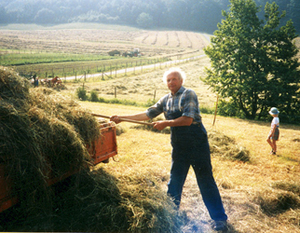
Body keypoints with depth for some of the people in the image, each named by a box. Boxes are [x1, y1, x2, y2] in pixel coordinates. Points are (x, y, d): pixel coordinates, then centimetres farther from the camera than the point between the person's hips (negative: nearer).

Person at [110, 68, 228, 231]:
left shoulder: (188, 94, -10)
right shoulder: (165, 100, 10)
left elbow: (188, 119, -19)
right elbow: (147, 114, 11)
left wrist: (166, 123, -14)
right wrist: (122, 118, 8)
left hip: (197, 145, -6)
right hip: (179, 147, 6)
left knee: (206, 181, 0)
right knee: (174, 182, 12)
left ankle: (220, 219, 11)